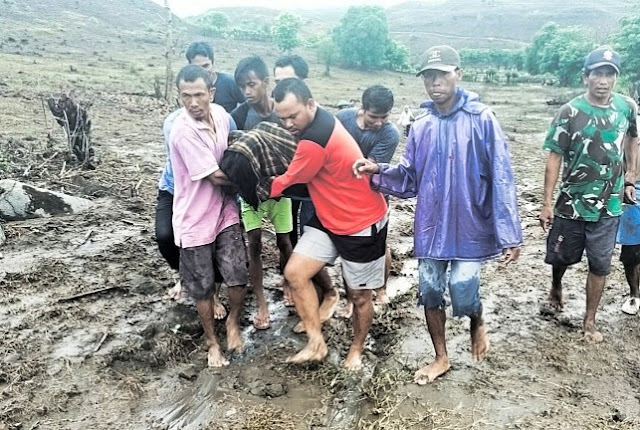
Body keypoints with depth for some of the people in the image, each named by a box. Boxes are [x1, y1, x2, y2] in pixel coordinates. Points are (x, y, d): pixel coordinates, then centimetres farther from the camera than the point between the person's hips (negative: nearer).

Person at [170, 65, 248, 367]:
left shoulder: (221, 114, -2)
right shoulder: (183, 130, -23)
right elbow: (215, 176, -21)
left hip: (225, 212, 5)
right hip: (195, 220, -4)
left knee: (238, 277, -1)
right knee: (203, 287, 10)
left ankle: (233, 322, 30)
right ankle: (212, 341, 33)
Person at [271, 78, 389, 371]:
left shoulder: (314, 139, -30)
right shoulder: (317, 122, -1)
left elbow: (288, 182, -15)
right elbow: (298, 171, 14)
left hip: (362, 224, -9)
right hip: (329, 219, 9)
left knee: (358, 294, 9)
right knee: (295, 273, -4)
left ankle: (357, 349, 34)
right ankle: (317, 343, 7)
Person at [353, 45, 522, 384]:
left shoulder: (481, 120, -10)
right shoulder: (421, 128, 5)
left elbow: (500, 178, -11)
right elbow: (409, 178, 7)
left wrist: (509, 233, -14)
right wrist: (378, 171, -13)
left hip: (470, 226, -4)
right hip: (431, 227, 5)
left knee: (462, 295, -6)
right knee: (430, 292, 11)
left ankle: (478, 325, 33)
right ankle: (441, 357, 34)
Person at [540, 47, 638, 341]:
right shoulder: (570, 112, -12)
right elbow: (555, 157, -11)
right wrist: (547, 203, -13)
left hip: (609, 206, 2)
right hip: (571, 204, -2)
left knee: (600, 265, 7)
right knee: (562, 257, 15)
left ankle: (589, 321, 22)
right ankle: (556, 288, 48)